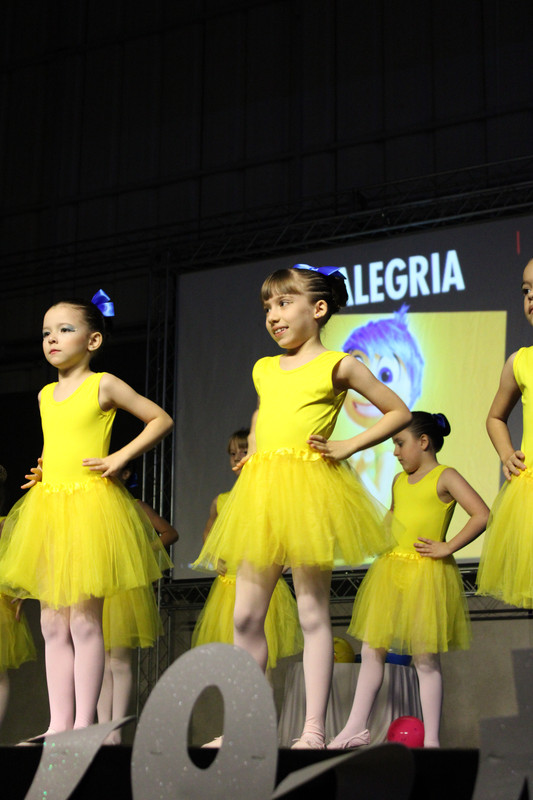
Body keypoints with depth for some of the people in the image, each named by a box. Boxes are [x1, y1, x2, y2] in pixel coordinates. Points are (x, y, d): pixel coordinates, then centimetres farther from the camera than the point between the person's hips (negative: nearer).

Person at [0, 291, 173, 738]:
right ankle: (59, 724, 11)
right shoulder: (45, 395, 15)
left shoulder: (104, 385, -2)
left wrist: (121, 458, -8)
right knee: (52, 623, 5)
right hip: (48, 506, 7)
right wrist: (42, 471, 12)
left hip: (90, 503, -7)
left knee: (84, 619, -7)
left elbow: (161, 420, 0)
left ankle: (84, 723, 1)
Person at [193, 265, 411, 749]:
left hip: (310, 490, -6)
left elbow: (399, 412, 5)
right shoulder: (264, 370, 17)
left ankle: (314, 731, 5)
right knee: (246, 615, 4)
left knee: (313, 612, -1)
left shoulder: (338, 365, 1)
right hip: (261, 491, 6)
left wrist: (347, 447, -3)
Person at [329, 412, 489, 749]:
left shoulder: (445, 477, -5)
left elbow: (482, 515, -15)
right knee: (372, 650, 6)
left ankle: (431, 740, 6)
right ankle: (357, 728, 16)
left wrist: (447, 548, -15)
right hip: (390, 570, 7)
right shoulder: (399, 481, 16)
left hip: (426, 572, -7)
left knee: (425, 658, -2)